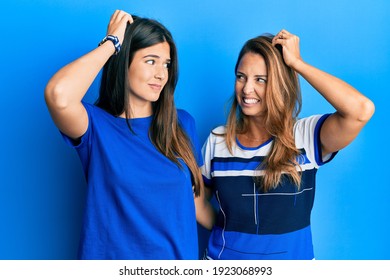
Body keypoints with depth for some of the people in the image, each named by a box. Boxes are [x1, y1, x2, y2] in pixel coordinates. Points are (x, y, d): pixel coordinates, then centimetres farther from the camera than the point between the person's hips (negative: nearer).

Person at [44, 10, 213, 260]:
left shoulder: (182, 124, -1)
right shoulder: (95, 124, -11)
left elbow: (197, 198, 7)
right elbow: (59, 94, -32)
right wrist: (111, 42, -20)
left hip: (181, 254, 3)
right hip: (114, 254, -3)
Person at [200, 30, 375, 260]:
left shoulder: (306, 136, -13)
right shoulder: (217, 140, -5)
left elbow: (362, 110, -30)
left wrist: (296, 63, -24)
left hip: (293, 258, -1)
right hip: (223, 256, 1)